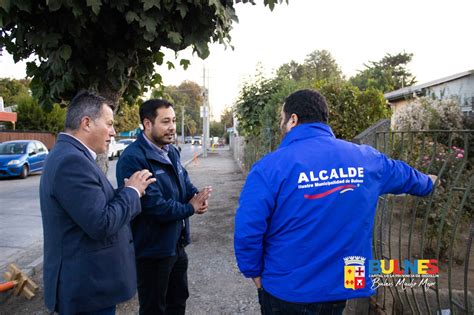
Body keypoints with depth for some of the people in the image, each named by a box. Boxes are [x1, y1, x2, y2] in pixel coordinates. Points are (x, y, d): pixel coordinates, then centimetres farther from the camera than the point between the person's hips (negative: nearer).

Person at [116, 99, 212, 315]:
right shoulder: (133, 159, -24)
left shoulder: (171, 151, 7)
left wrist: (197, 197, -11)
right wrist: (190, 208, -15)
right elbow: (154, 205, -30)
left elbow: (185, 182, 13)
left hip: (176, 244, 9)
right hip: (152, 250, -9)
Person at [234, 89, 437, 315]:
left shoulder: (271, 166, -19)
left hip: (287, 292, -4)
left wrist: (254, 272, -2)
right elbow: (403, 174, 18)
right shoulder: (366, 158, -2)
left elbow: (247, 230, -21)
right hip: (340, 287, 5)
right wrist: (427, 183, 41)